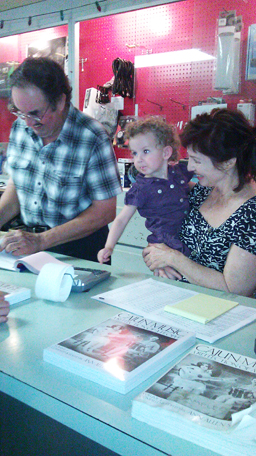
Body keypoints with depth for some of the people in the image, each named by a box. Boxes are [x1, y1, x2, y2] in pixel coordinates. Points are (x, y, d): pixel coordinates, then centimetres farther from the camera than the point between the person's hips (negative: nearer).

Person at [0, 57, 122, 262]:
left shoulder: (93, 139, -17)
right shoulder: (20, 127, 1)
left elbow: (105, 211, -15)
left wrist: (41, 241, -18)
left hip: (81, 248, -4)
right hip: (29, 237, 4)